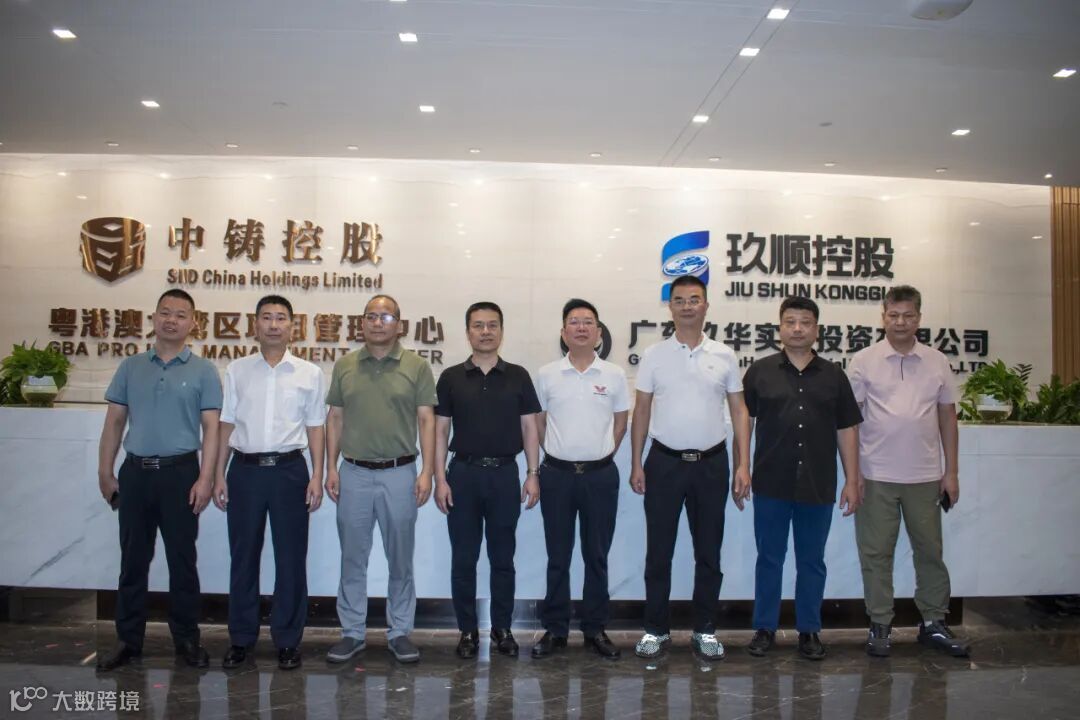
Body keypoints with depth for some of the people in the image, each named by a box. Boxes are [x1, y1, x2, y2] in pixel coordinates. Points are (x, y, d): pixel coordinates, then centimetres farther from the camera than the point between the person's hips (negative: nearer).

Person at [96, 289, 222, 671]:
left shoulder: (203, 371, -1)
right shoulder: (130, 367, 8)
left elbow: (211, 428, -5)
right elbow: (114, 423, 9)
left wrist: (205, 478, -12)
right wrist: (105, 472, 4)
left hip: (180, 472, -2)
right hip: (135, 471, 3)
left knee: (182, 559, 5)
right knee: (133, 559, 10)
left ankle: (187, 638, 17)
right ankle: (128, 639, 21)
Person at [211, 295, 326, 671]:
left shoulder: (310, 373, 3)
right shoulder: (237, 370, 7)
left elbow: (315, 428, 3)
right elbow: (226, 425, 8)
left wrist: (317, 476, -3)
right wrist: (219, 475, 4)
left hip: (289, 470, -1)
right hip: (245, 470, 1)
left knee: (291, 559, 5)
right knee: (243, 557, 10)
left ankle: (287, 640, 18)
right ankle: (241, 638, 24)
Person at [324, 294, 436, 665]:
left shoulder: (417, 367, -1)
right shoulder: (344, 366, 6)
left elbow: (426, 421, -2)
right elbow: (335, 418, 8)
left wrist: (426, 471, -9)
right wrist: (331, 468, 0)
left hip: (400, 473, -2)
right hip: (354, 473, 2)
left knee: (400, 558, 8)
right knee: (352, 558, 10)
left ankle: (399, 633, 22)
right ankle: (352, 632, 24)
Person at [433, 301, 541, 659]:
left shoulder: (518, 376, 3)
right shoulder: (451, 378, 2)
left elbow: (529, 428, 4)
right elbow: (440, 430, 1)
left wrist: (532, 474, -3)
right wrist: (440, 478, -6)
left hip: (505, 473, 0)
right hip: (463, 473, 0)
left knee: (503, 558, 9)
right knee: (463, 559, 7)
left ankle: (502, 628, 23)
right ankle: (468, 630, 21)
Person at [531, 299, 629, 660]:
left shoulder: (614, 375, 2)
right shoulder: (547, 375, 1)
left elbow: (620, 424, 10)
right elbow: (538, 423, 9)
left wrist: (600, 454, 6)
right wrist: (558, 453, 6)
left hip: (600, 474, 0)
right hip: (557, 474, 0)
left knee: (597, 556, 10)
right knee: (557, 556, 9)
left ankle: (596, 629, 22)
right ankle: (554, 629, 20)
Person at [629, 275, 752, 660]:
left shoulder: (724, 356, 2)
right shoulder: (654, 355, 1)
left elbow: (739, 412, 4)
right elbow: (641, 411, 3)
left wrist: (743, 464, -4)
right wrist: (636, 464, -2)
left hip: (711, 463, 1)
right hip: (664, 462, -1)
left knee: (709, 552, 10)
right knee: (658, 552, 6)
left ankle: (705, 630, 24)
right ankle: (656, 629, 19)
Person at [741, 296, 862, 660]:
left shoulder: (833, 375, 6)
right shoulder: (760, 371, 2)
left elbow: (847, 430, 7)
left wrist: (852, 481, 3)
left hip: (818, 487, 1)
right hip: (770, 484, -1)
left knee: (812, 561, 12)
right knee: (769, 559, 9)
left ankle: (809, 630, 25)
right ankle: (764, 628, 21)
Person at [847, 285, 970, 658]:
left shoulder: (937, 362, 6)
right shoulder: (863, 361, -2)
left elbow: (947, 417, 10)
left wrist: (951, 472, 6)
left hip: (925, 476, 3)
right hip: (876, 476, -2)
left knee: (930, 551, 12)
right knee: (876, 553, 6)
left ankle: (934, 623, 26)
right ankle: (880, 625, 18)